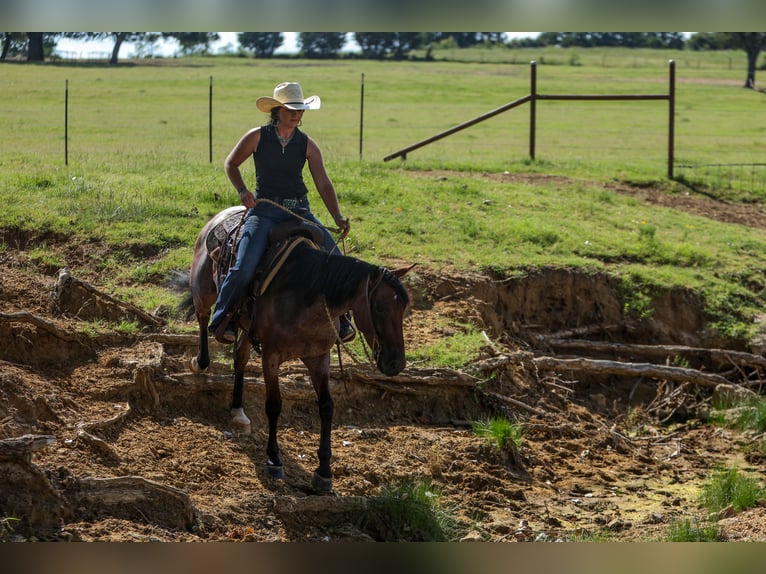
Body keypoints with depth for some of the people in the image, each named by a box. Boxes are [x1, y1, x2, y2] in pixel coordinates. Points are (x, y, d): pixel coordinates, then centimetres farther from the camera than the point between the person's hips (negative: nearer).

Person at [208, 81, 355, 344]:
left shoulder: (307, 145, 3)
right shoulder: (258, 137, -2)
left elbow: (323, 184, 0)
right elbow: (231, 164, 10)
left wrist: (338, 218, -14)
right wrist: (242, 191, -8)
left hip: (300, 211, 3)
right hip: (264, 210, -3)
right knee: (244, 267, -22)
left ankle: (340, 320, 11)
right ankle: (221, 321, -5)